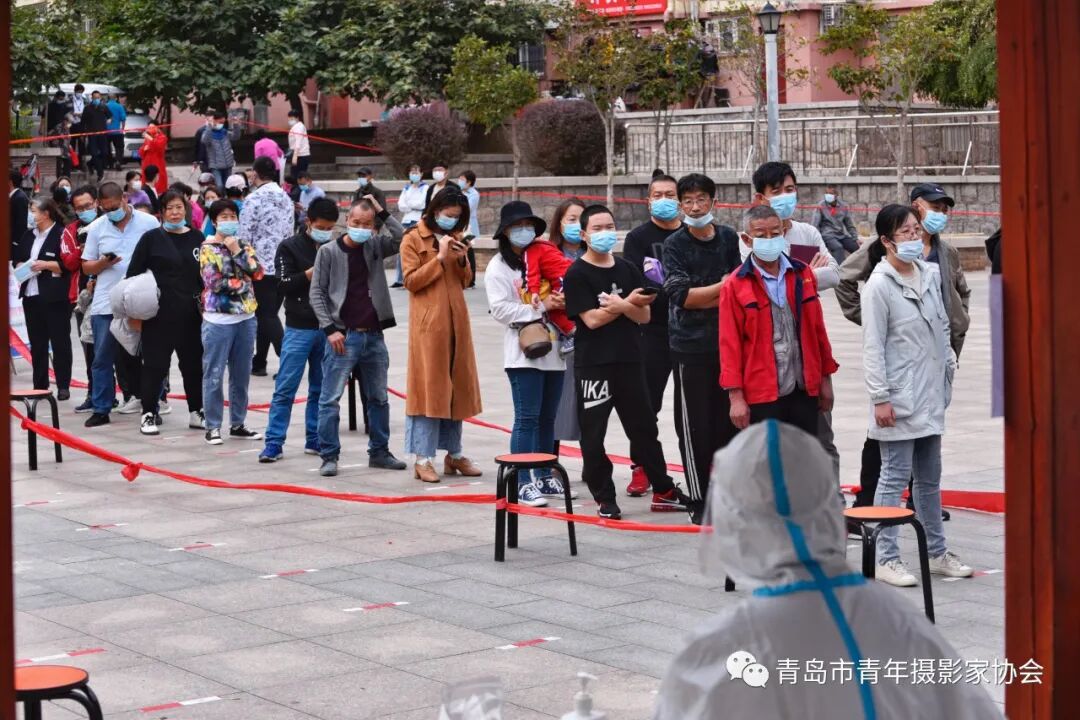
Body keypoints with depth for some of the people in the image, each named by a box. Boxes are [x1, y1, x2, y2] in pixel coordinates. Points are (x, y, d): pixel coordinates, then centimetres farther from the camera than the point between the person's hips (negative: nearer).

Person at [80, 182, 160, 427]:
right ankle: (101, 409, 7)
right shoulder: (96, 228, 7)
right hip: (106, 305, 2)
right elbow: (86, 267, 9)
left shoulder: (149, 223, -1)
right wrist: (103, 264, -12)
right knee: (103, 359, 1)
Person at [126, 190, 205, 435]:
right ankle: (148, 414, 7)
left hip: (190, 312, 3)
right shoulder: (152, 238, -2)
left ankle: (196, 412, 20)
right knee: (155, 363, -1)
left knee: (193, 362, 10)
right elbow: (133, 273, -2)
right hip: (160, 312, -3)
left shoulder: (197, 238, 7)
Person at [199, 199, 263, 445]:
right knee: (214, 376, -2)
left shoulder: (243, 244, 12)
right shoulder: (207, 248, -2)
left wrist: (237, 251, -7)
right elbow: (215, 282, -11)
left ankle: (237, 424, 20)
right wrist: (242, 282, -5)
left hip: (246, 318, 5)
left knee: (241, 375, 10)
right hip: (218, 320, -5)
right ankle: (213, 427, 5)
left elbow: (257, 272, -3)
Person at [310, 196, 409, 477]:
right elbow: (317, 293, -3)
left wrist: (383, 213, -5)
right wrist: (330, 329, -11)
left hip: (373, 336, 5)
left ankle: (379, 452, 23)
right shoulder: (328, 252, -2)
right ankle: (329, 456, -1)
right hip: (342, 337, -4)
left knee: (378, 398, 13)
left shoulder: (375, 247, 8)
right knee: (331, 399, -6)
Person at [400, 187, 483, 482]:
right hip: (428, 322, -6)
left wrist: (462, 259, -2)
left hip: (456, 320, 7)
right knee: (429, 386, -8)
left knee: (457, 385, 9)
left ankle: (454, 453, 17)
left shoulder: (455, 238, 17)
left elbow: (466, 281, 17)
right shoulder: (413, 239, -2)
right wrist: (440, 258, -15)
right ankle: (422, 458, -6)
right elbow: (411, 280, -9)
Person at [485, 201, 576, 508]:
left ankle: (545, 478, 20)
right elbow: (500, 310, -11)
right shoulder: (498, 267, -2)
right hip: (523, 352, -5)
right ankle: (524, 484, -5)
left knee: (547, 418, 11)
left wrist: (563, 300, -4)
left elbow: (562, 290, 20)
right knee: (527, 418, -7)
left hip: (554, 349, 6)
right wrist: (541, 307, -15)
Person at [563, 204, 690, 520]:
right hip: (593, 365, -4)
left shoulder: (628, 270, 10)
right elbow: (592, 319, -14)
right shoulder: (577, 274, -5)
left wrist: (620, 305, -13)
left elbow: (644, 315, 5)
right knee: (592, 434, -1)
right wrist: (628, 304, -10)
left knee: (644, 428, 11)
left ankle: (663, 492, 20)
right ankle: (604, 499, 10)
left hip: (629, 361, 5)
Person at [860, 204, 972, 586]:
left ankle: (937, 552, 25)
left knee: (929, 478, 15)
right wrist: (880, 397, -16)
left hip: (930, 394, 7)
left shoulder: (931, 274, 8)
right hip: (899, 398, -7)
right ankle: (886, 559, 1)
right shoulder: (879, 286, -13)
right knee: (895, 477, -4)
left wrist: (949, 363, 15)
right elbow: (873, 347, -14)